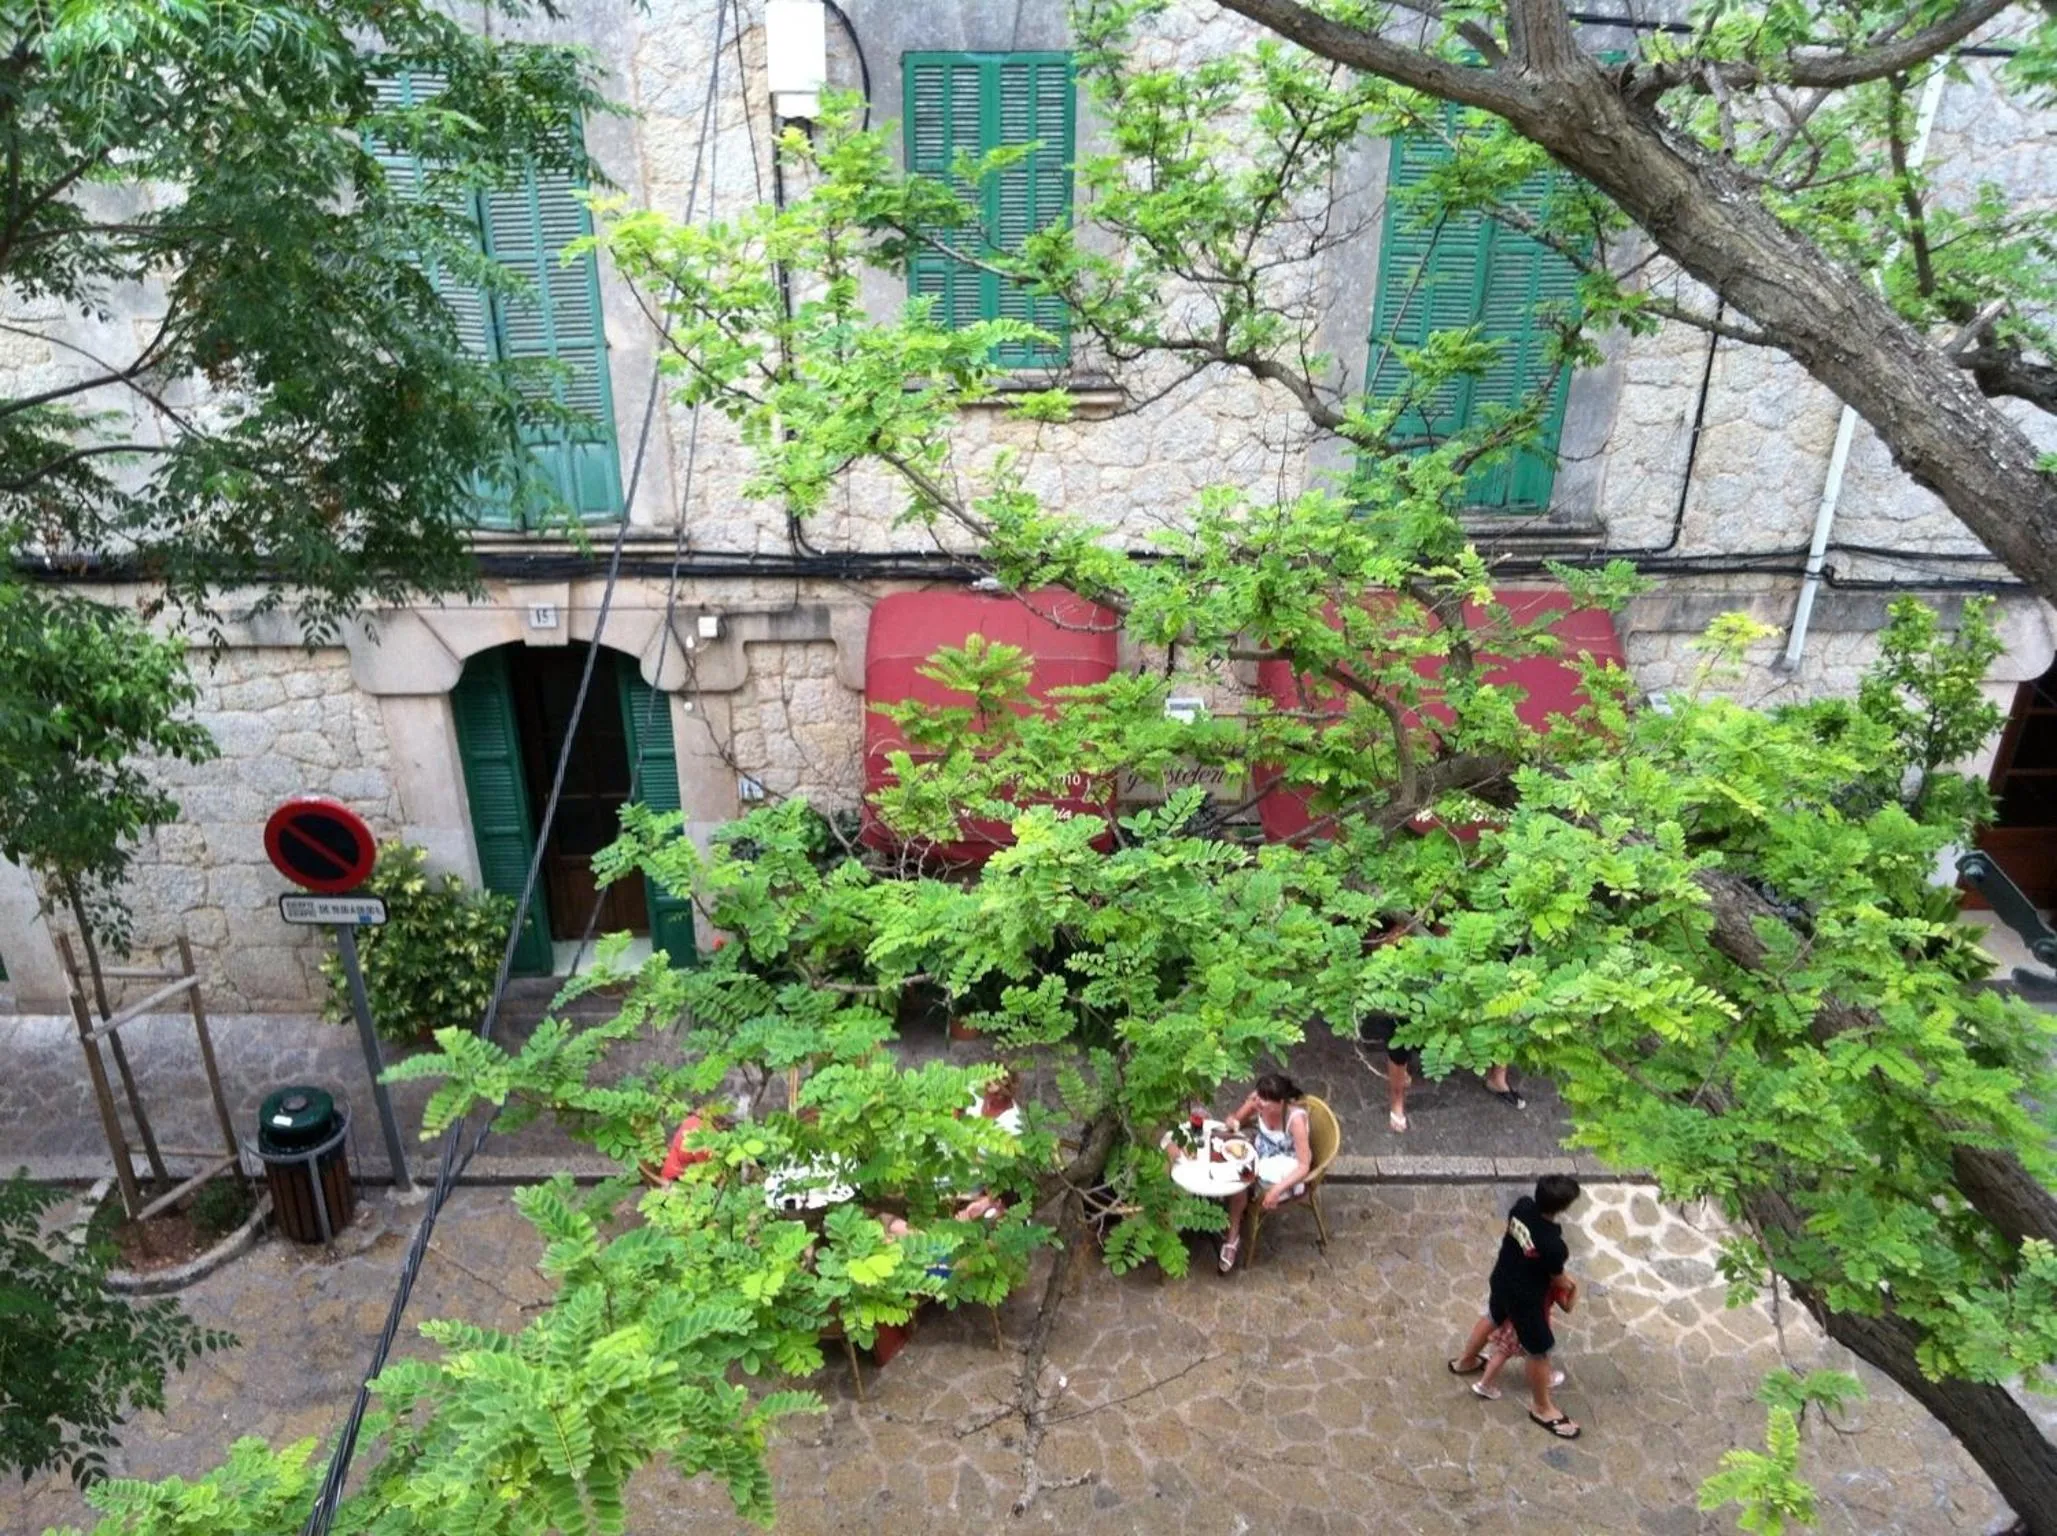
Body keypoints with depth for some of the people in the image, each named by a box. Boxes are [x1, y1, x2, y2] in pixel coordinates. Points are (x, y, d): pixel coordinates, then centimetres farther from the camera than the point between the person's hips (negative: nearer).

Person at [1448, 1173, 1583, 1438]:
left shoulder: (1522, 1206, -21)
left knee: (1492, 1318, 34)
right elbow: (1557, 1277, -14)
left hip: (1500, 1282, 7)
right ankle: (1542, 1408, 40)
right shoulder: (1554, 1246, -37)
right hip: (1525, 1299, -7)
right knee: (1539, 1352, 18)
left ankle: (1465, 1361, 57)